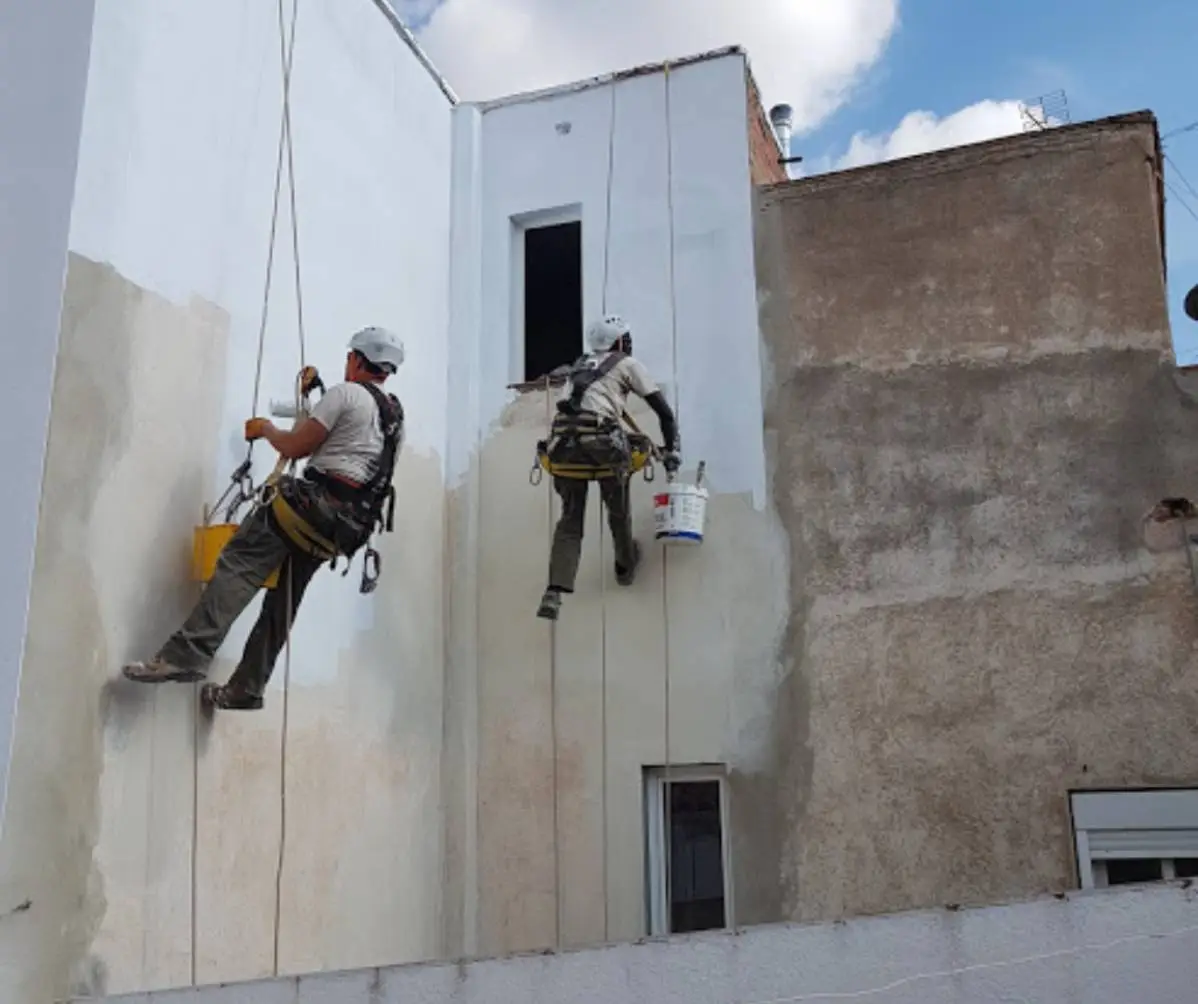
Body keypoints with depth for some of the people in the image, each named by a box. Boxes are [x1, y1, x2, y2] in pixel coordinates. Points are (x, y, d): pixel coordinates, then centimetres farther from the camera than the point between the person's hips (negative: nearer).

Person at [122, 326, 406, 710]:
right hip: (346, 528, 9)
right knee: (282, 603, 13)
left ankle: (187, 654, -29)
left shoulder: (346, 393, -4)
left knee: (237, 565, -17)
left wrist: (266, 428, 16)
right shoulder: (395, 416, 21)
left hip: (316, 503, -9)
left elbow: (294, 447, -5)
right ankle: (245, 689, 15)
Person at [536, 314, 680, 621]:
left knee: (570, 519, 7)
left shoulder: (580, 365, 29)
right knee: (618, 510, 20)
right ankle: (626, 566, 41)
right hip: (602, 440, -4)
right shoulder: (629, 365, 14)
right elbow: (663, 410, 12)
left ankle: (554, 593, -7)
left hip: (564, 440, 4)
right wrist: (672, 449, 20)